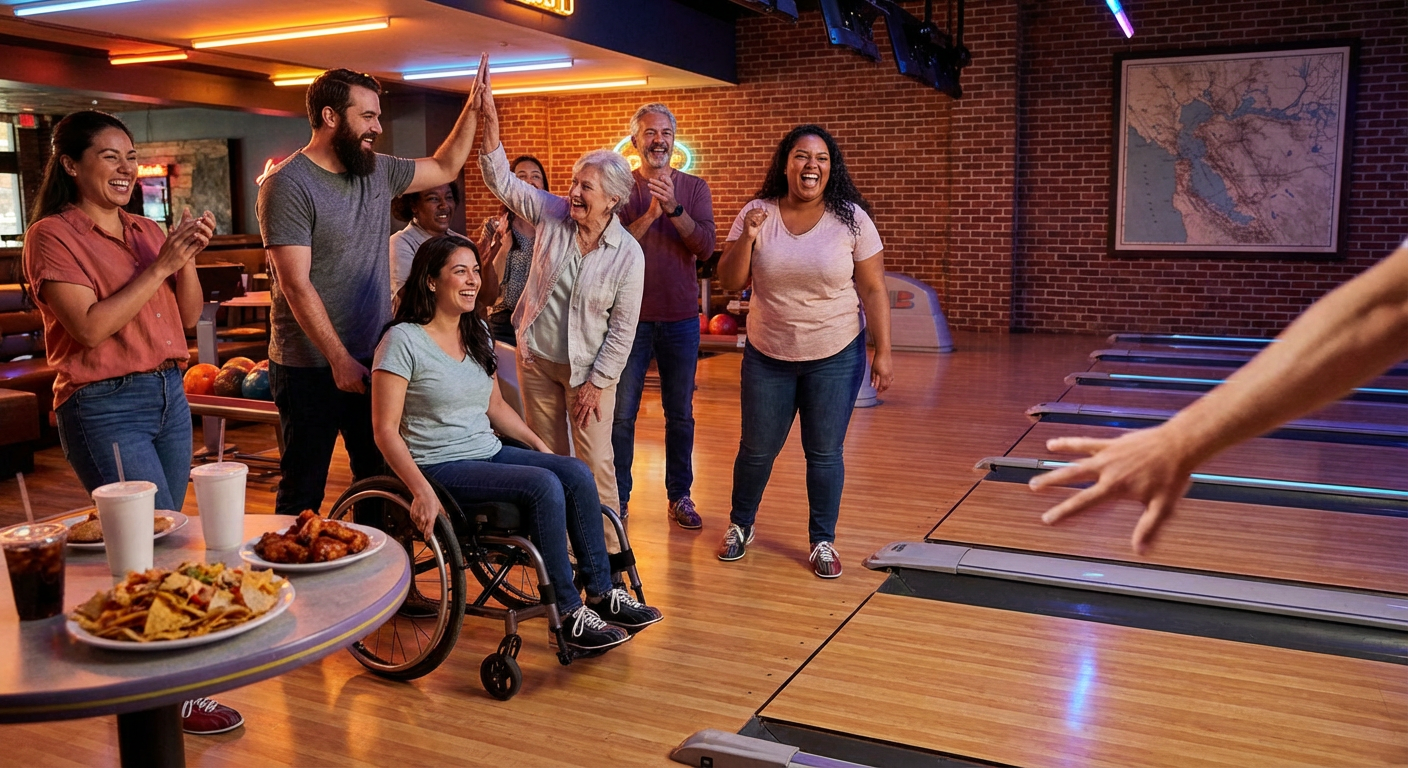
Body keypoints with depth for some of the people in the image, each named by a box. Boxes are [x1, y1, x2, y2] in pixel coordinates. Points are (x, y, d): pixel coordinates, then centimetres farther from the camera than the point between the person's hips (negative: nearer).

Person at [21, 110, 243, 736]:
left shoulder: (146, 232, 12)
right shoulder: (53, 234, -6)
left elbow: (188, 318, 10)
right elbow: (91, 327, -16)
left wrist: (187, 258, -6)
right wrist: (159, 266, -16)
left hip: (169, 396, 7)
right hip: (105, 408, -7)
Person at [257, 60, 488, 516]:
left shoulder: (377, 172, 8)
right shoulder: (287, 185, -13)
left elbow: (444, 169, 24)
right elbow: (296, 285, -18)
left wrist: (472, 108, 14)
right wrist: (340, 360, -19)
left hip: (371, 362, 7)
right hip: (311, 370, -7)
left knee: (381, 481, 16)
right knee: (303, 494, 4)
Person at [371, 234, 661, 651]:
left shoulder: (477, 333, 11)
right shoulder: (403, 340, -12)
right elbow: (386, 430, -16)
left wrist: (539, 444, 10)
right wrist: (422, 491, -27)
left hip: (488, 452, 7)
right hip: (441, 467, -7)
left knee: (577, 472, -14)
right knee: (545, 485, -26)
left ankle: (602, 593, -7)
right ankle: (569, 615, -17)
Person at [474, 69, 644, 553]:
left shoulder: (628, 254, -15)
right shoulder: (552, 215, -6)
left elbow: (623, 329, -11)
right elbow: (502, 181, -7)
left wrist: (597, 383, -11)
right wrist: (490, 119, -19)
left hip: (589, 368, -3)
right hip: (537, 358, 4)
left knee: (595, 464, -2)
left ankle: (608, 551, 10)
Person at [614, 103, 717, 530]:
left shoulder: (694, 188, 3)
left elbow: (705, 248, -10)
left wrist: (674, 208, -24)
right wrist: (650, 214, -22)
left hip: (681, 319, 1)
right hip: (630, 317, -1)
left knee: (680, 414, 9)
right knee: (621, 414, 3)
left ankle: (679, 496, 22)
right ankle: (617, 499, 15)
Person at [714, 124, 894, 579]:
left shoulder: (851, 218, -7)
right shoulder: (757, 214, -3)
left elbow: (873, 290, -4)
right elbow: (730, 283, -3)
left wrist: (883, 352, -8)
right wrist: (748, 237, -19)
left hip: (835, 355, -1)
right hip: (767, 355, 1)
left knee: (825, 453, 6)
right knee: (756, 449, 11)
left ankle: (823, 542, 24)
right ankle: (740, 526, 34)